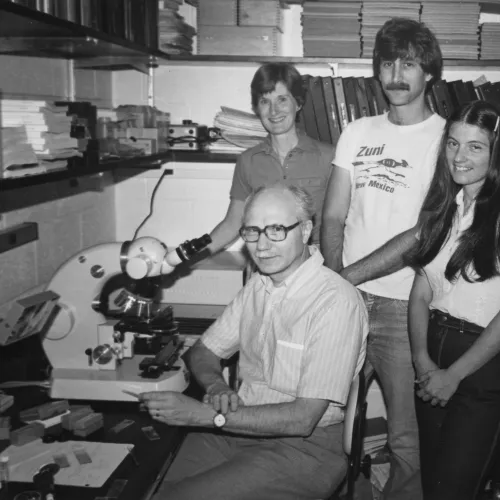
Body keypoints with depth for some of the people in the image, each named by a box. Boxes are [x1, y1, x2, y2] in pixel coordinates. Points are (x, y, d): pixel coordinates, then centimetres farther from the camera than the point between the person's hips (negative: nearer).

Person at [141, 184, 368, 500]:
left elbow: (303, 419, -20)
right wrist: (218, 388, -9)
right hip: (238, 426, 6)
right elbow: (203, 352, 15)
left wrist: (205, 414, -19)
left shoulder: (336, 301, -18)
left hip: (303, 445, -6)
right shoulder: (257, 286, 7)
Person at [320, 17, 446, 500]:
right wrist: (333, 276, -11)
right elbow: (333, 217, 7)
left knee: (406, 440, 1)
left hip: (404, 305, -3)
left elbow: (423, 235, -11)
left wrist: (347, 277, -15)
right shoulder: (357, 132, 12)